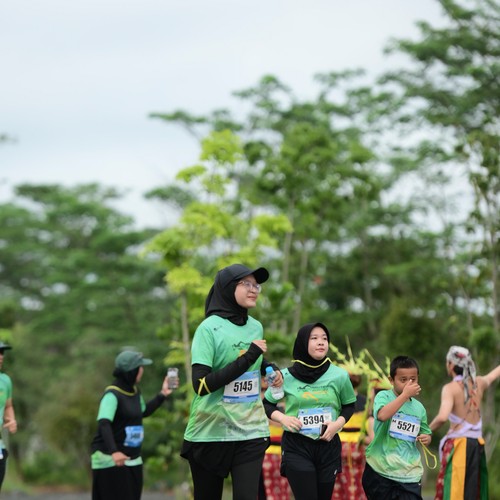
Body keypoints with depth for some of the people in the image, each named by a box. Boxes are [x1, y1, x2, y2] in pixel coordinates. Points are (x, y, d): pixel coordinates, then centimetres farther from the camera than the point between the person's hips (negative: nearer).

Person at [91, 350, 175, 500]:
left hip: (132, 459, 9)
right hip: (110, 460, -9)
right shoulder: (112, 395, -18)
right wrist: (114, 452, -44)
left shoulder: (135, 392, 9)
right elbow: (104, 424, -30)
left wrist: (162, 394, 23)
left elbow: (143, 412, 30)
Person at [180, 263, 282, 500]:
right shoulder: (209, 328, -11)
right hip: (209, 433, -4)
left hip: (251, 431, 4)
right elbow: (201, 385, -21)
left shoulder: (256, 327, 7)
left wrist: (270, 369, 6)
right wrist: (248, 357, -21)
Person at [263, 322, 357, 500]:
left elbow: (349, 405, 12)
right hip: (296, 447, -2)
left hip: (328, 446, 2)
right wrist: (283, 418, -9)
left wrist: (338, 423, -7)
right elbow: (267, 404, 10)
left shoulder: (339, 376, -1)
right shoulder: (286, 376, -3)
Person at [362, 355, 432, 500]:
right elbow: (382, 415, -28)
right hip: (380, 471, -3)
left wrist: (426, 438, -2)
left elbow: (426, 434, 22)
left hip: (409, 474, 3)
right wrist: (405, 395, -26)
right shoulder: (384, 396, -5)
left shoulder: (419, 408, 8)